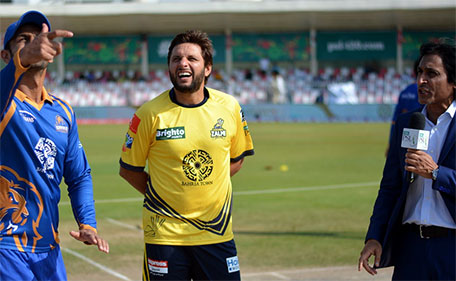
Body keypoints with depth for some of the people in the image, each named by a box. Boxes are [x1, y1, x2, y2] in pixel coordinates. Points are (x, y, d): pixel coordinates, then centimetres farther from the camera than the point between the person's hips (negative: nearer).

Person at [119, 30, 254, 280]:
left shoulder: (229, 107, 2)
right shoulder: (150, 113, -6)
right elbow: (128, 169, 4)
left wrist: (205, 188, 5)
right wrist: (158, 196, -3)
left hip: (217, 233, 2)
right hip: (165, 234, -2)